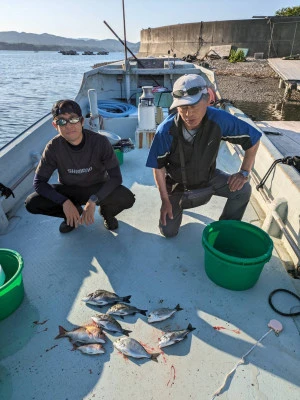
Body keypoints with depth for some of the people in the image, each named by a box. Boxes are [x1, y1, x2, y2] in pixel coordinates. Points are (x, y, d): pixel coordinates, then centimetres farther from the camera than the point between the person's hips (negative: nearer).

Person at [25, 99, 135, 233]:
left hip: (97, 189, -1)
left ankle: (106, 212, 7)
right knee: (31, 203, -21)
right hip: (68, 190, 2)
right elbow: (39, 182, -14)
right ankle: (73, 213, 7)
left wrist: (93, 200, -34)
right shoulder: (54, 147, -18)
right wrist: (65, 202, -28)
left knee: (127, 198, -30)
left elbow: (115, 177, -22)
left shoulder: (100, 141, -22)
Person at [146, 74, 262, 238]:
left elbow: (253, 139, -13)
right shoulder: (166, 131, -31)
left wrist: (244, 172, -20)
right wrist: (165, 200, -13)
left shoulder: (219, 120, -29)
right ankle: (179, 202, 32)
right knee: (168, 231, -1)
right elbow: (158, 167, -16)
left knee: (243, 189, -21)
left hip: (208, 176, 1)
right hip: (177, 182, -1)